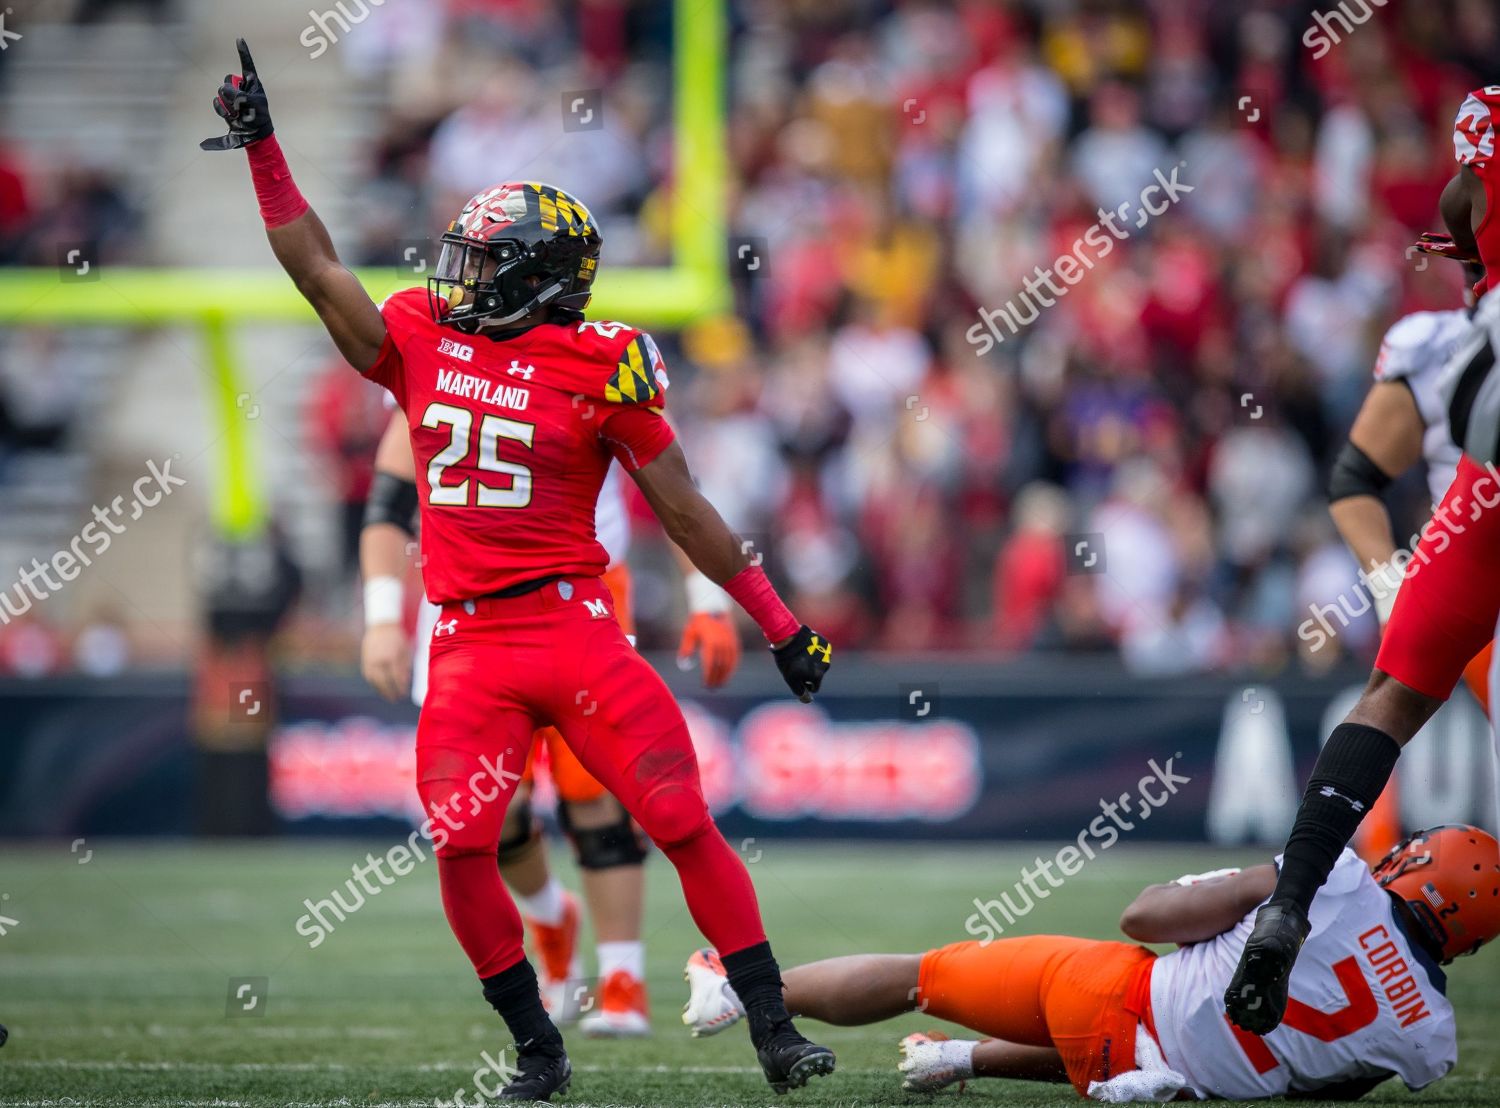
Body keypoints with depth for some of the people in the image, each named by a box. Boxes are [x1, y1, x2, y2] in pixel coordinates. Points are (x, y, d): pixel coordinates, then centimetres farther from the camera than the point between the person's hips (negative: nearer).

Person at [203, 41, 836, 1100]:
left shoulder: (598, 367, -3)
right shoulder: (421, 340, 9)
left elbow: (682, 506, 1)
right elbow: (316, 265, 15)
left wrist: (778, 620, 2)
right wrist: (263, 147, 10)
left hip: (574, 624, -4)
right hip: (470, 643, 4)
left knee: (684, 823, -7)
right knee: (462, 851, -8)